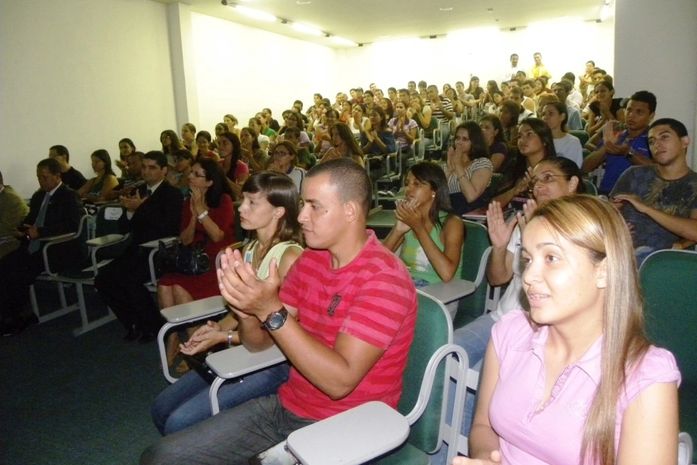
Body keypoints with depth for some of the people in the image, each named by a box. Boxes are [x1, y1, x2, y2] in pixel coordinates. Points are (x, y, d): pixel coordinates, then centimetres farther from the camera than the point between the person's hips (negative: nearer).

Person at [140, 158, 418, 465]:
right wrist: (247, 311, -19)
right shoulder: (310, 259, 3)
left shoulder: (384, 278, -21)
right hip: (285, 406, 7)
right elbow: (260, 342, 4)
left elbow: (339, 380, -27)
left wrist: (271, 311, -30)